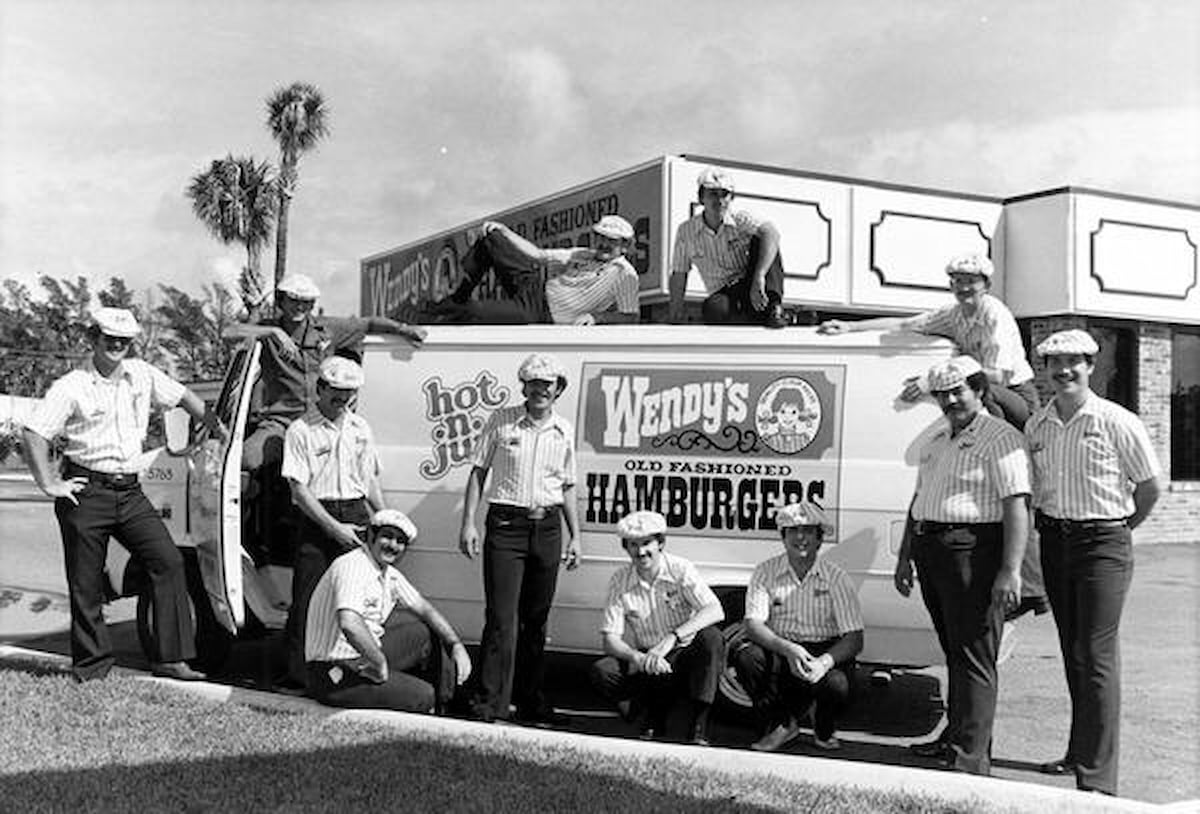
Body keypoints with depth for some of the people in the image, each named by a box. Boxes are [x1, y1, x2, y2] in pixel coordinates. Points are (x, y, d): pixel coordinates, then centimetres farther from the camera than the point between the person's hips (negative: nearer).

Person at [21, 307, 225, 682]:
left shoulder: (142, 375, 8)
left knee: (168, 561, -7)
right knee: (85, 585, 2)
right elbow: (33, 434, -10)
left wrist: (215, 426, 25)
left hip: (130, 492, 4)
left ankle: (170, 658, -2)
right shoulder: (71, 387, -6)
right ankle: (92, 666, 15)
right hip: (86, 494, -4)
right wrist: (49, 485, -13)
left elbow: (183, 396, 24)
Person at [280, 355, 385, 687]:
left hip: (356, 516, 4)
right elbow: (299, 489, -9)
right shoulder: (301, 430, -4)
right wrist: (334, 528, -14)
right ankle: (298, 671, 4)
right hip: (316, 519, -4)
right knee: (307, 598, -4)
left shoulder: (360, 428, 13)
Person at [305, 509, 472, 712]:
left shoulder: (389, 575, 8)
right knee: (423, 696, -18)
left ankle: (444, 709, 26)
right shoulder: (352, 567, -22)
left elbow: (423, 608, 19)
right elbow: (349, 624, -38)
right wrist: (380, 662, -28)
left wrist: (457, 645, 7)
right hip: (336, 676, -10)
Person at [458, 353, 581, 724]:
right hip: (506, 523, -4)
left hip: (547, 528, 4)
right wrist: (468, 523, -5)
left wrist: (574, 536, 11)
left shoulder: (564, 430, 9)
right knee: (502, 618, -9)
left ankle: (530, 700, 21)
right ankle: (488, 703, -5)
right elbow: (478, 472, 3)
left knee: (536, 619, 10)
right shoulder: (501, 421, 0)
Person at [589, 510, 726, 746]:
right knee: (601, 673, -24)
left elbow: (716, 611, -23)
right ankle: (656, 715, -2)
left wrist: (672, 638, -36)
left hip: (686, 654, -2)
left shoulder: (680, 569, -9)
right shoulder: (620, 581, -3)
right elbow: (610, 640, -8)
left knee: (711, 638, -32)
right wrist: (639, 658, -30)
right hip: (647, 663, 2)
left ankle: (699, 723, -26)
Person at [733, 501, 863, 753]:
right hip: (779, 655, 1)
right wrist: (787, 649, -30)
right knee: (745, 656, -29)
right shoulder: (766, 573, 0)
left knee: (837, 685, -33)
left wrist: (825, 662, -29)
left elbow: (854, 638, -9)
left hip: (825, 654, -1)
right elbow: (753, 624, -11)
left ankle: (824, 732, 7)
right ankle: (782, 724, -2)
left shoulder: (836, 578, -3)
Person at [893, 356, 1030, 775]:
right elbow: (918, 500, 25)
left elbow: (1017, 505, -15)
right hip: (930, 552, 8)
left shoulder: (1001, 439, -7)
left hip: (973, 553, -8)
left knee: (973, 656, -7)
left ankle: (971, 758, -6)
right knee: (954, 651, 17)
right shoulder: (936, 441, 19)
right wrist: (905, 557, 22)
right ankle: (955, 735, 28)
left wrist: (1010, 570, -22)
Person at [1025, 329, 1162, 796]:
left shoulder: (1117, 423, -8)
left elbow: (1150, 486, 0)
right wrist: (1046, 524, 9)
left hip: (1103, 543, -5)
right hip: (1054, 542, 5)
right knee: (1073, 654, 15)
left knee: (1097, 657, -8)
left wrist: (1120, 528, 8)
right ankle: (1080, 753, 28)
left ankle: (1097, 779, -6)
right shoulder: (1036, 426, 6)